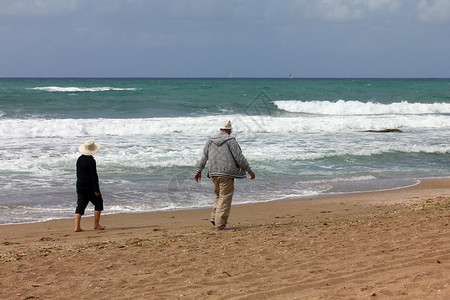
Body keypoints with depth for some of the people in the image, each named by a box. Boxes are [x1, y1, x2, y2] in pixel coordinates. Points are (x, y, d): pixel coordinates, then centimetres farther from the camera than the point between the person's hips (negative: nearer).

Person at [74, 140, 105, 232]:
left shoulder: (79, 159, 6)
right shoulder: (91, 161, -16)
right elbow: (94, 176, -17)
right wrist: (97, 189, -14)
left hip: (80, 185, 7)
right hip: (90, 186, -7)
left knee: (80, 205, 6)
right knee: (98, 203, 11)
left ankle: (77, 226, -2)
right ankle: (96, 224, 12)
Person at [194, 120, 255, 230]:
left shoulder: (211, 140, 9)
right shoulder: (230, 141, -7)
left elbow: (204, 157, 12)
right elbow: (239, 157, -9)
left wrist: (199, 171, 19)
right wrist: (249, 170, -1)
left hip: (214, 173, 6)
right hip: (226, 173, -6)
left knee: (219, 195, 23)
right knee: (225, 197, -1)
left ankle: (214, 217, 10)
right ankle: (220, 224, -4)